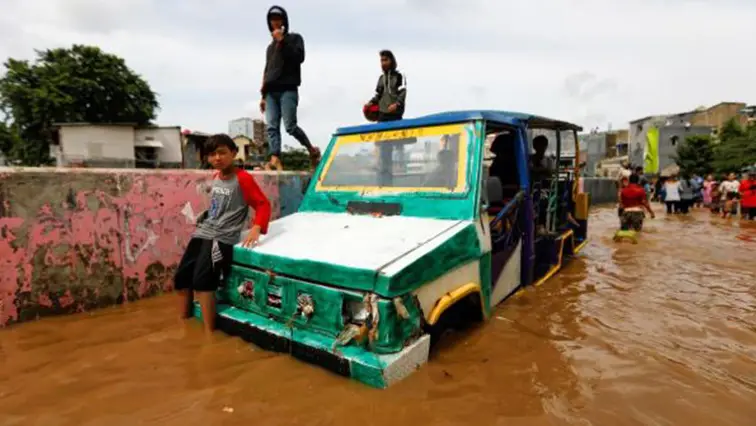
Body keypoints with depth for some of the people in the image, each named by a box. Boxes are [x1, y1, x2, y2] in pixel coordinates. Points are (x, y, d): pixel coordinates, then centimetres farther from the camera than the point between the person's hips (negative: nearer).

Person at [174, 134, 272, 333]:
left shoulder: (242, 178, -10)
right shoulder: (215, 176, 14)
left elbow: (263, 204, -14)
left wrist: (256, 229, -28)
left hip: (222, 237, -8)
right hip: (203, 232, 9)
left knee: (201, 280, -21)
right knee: (181, 277, 8)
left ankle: (209, 332, -11)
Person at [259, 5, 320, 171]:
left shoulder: (295, 38, 13)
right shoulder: (270, 47, 28)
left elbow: (299, 57, -6)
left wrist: (282, 41, -8)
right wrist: (263, 95, 19)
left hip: (288, 90, -6)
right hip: (271, 92, 6)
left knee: (290, 126, -14)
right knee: (272, 127, -11)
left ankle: (312, 150, 6)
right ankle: (275, 159, -19)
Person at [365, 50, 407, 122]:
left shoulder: (399, 76, 1)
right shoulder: (381, 78, 19)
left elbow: (402, 93, -10)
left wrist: (396, 104, -26)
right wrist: (371, 103, 6)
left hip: (395, 114, -5)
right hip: (382, 113, 5)